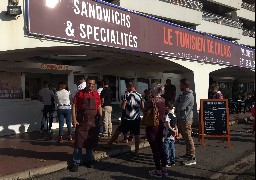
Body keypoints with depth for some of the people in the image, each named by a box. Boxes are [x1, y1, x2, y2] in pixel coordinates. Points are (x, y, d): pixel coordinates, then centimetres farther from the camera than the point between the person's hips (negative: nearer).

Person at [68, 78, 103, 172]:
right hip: (81, 121, -3)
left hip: (93, 122, 3)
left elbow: (99, 107, 10)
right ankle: (75, 163, 5)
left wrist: (100, 118, 3)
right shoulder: (80, 93, -1)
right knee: (79, 142, -2)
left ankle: (88, 160, 24)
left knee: (91, 142, 10)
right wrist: (74, 119, -10)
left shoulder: (96, 94, 6)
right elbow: (74, 106, -3)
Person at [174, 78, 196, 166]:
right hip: (181, 119, 10)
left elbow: (181, 107, -21)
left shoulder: (189, 96, -18)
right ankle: (188, 153, 31)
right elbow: (176, 104, 10)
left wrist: (176, 106, -2)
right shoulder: (182, 94, 13)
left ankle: (192, 158, -5)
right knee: (185, 137, 18)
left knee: (188, 138, -8)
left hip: (186, 120, -10)